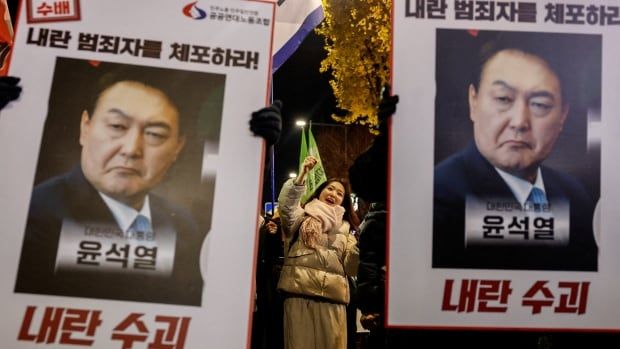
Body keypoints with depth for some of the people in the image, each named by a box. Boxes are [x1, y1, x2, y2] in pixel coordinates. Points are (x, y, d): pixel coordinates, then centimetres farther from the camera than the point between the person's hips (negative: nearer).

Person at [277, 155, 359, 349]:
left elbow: (350, 266, 12)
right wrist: (302, 175, -21)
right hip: (300, 291, -3)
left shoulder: (344, 228, 22)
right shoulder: (302, 216, 14)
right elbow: (286, 205, -10)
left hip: (333, 295, 3)